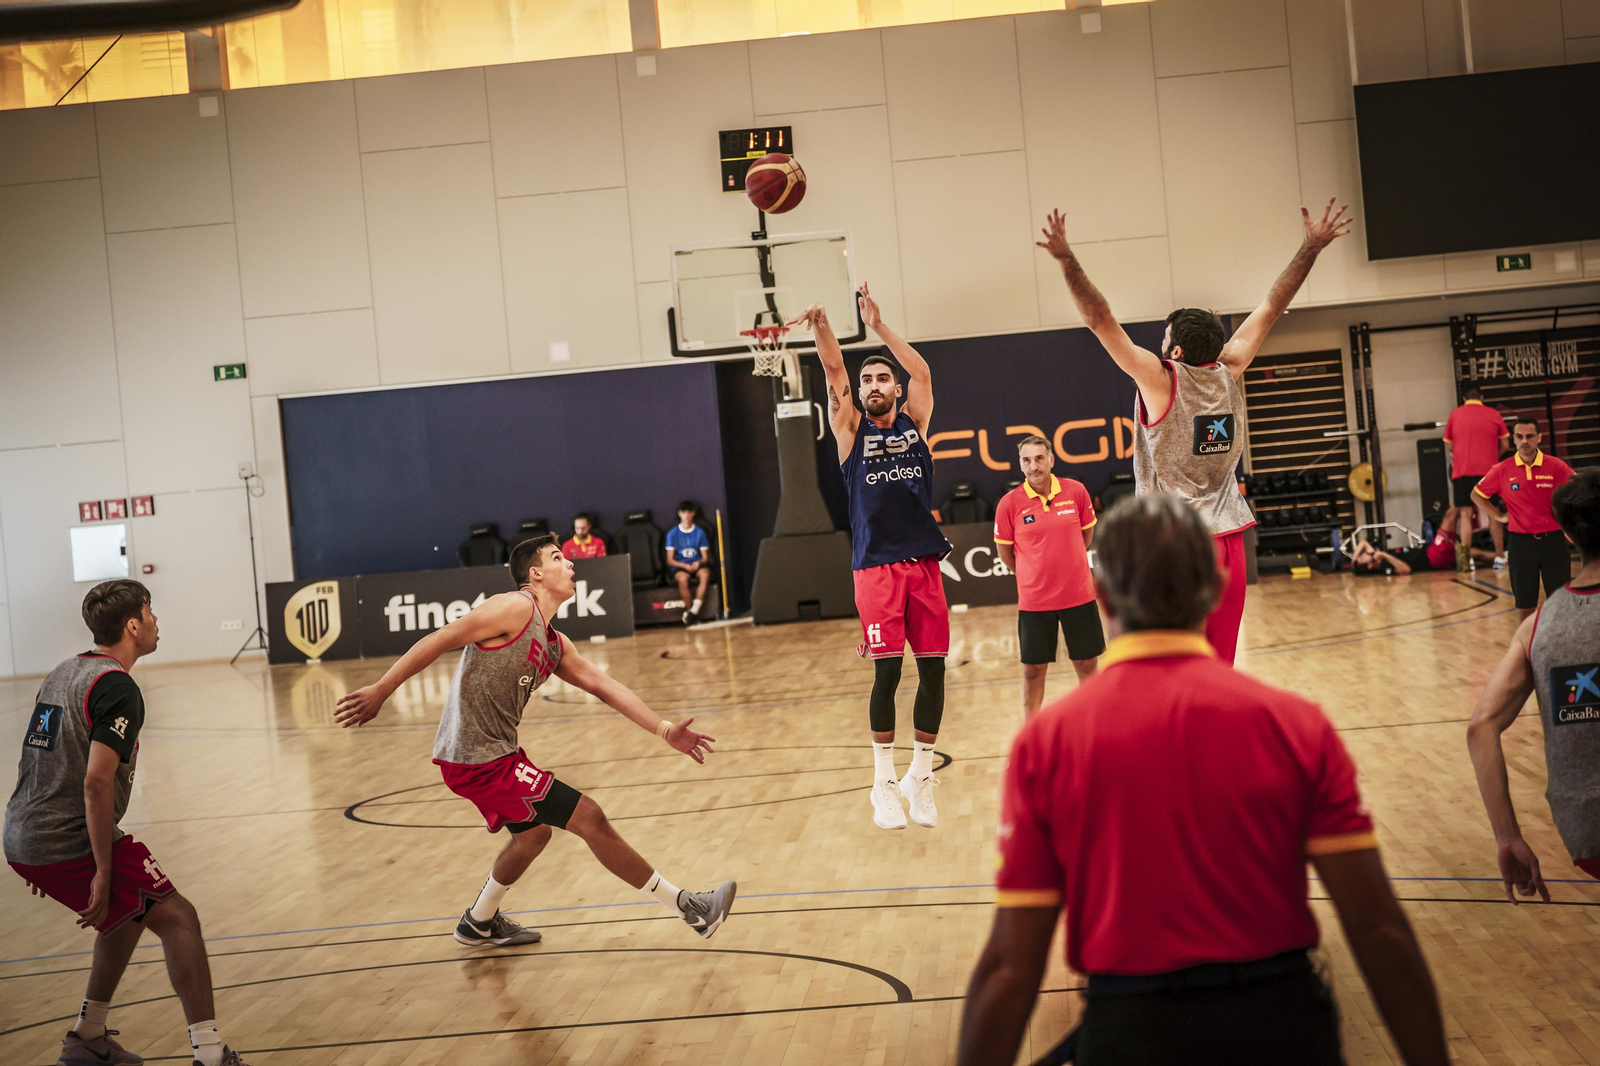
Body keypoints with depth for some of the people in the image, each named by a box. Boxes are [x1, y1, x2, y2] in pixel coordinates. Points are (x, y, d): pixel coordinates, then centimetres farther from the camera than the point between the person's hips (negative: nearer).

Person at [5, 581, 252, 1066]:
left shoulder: (61, 674, 16)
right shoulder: (117, 688, -14)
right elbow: (96, 782, -23)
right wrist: (103, 871, -20)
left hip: (22, 842, 9)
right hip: (73, 844, -9)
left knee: (129, 912, 26)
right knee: (176, 917, -2)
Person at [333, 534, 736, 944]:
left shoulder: (555, 645, 13)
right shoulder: (516, 608, -14)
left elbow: (604, 687, 14)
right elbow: (440, 640, -17)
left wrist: (665, 730, 7)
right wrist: (380, 691, -20)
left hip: (497, 752, 10)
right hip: (479, 760, -10)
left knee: (532, 833, 31)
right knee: (590, 819, -8)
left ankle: (480, 923, 50)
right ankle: (685, 906, -1)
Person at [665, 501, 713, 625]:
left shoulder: (699, 532, 7)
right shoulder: (672, 533, 3)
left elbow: (705, 557, 6)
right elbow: (670, 560, 0)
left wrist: (699, 563, -18)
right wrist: (685, 566, -17)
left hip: (697, 565, 1)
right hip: (680, 567, -1)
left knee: (705, 574, -35)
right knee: (682, 578, -37)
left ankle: (694, 609, -33)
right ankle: (689, 609, -20)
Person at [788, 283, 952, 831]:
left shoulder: (914, 422, 12)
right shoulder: (851, 429, 7)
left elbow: (922, 372, -3)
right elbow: (833, 372, -7)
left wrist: (878, 326, -8)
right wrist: (821, 328, -23)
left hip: (923, 561, 2)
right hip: (875, 566, -2)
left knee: (933, 668, 3)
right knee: (886, 671, -4)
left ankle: (920, 777, 16)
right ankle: (884, 782, 7)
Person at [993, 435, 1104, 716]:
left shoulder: (1076, 491, -4)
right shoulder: (1009, 503, -9)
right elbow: (1004, 550, 4)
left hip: (1079, 595, 1)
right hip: (1034, 600, -1)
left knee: (1087, 665, 9)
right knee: (1033, 671, 5)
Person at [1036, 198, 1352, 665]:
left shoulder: (1161, 380, -9)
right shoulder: (1228, 373, 5)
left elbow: (1101, 322, -12)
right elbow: (1272, 306, 13)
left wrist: (1067, 260, -11)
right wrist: (1312, 247, 19)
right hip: (1227, 540, 6)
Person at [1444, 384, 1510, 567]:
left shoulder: (1455, 415, 6)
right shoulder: (1494, 415, 6)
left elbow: (1449, 446, 10)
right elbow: (1504, 445, 8)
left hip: (1462, 471, 0)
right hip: (1488, 470, 0)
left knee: (1465, 515, 0)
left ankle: (1464, 558, -13)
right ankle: (1500, 556, 13)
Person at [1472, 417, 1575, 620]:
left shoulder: (1556, 466, -5)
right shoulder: (1502, 470, -3)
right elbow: (1477, 495, 10)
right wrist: (1498, 516, 3)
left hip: (1553, 541, 0)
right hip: (1521, 543, 0)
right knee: (1525, 605, 8)